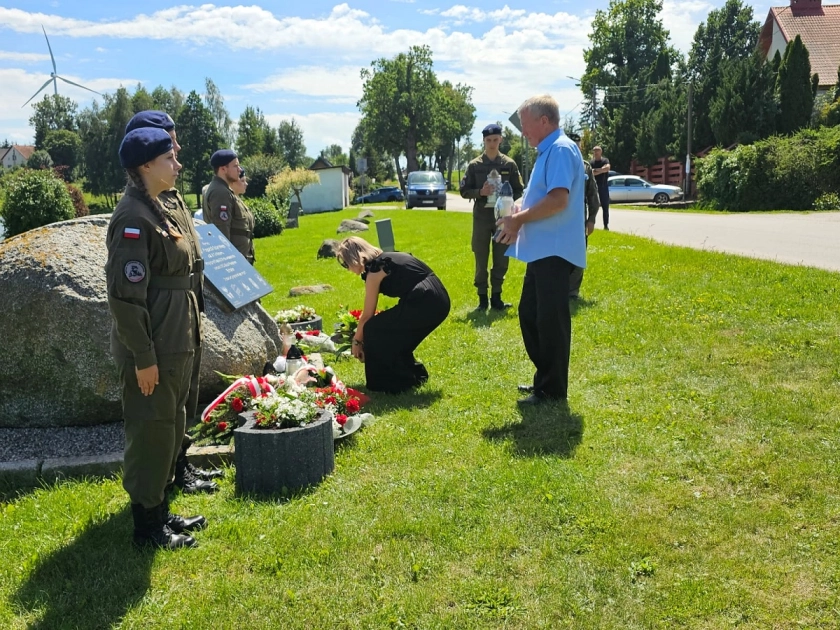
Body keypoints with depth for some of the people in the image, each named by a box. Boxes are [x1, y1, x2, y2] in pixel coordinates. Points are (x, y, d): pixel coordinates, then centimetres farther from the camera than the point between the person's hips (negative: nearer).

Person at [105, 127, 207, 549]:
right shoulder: (133, 218, -18)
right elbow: (125, 295, -22)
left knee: (168, 432, 19)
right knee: (150, 434, 3)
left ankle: (160, 513, 34)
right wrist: (143, 357, -20)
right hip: (152, 351, -10)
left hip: (173, 346, 10)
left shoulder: (154, 210, 12)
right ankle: (146, 526, 19)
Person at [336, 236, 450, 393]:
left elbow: (367, 315, 4)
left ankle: (395, 383, 10)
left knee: (374, 331, 3)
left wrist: (356, 341, 19)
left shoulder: (374, 270, -3)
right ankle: (414, 374, 32)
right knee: (396, 334, 24)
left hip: (423, 303, -9)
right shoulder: (386, 259, 22)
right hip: (438, 300, 9)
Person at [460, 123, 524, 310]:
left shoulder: (509, 164, 2)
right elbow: (464, 191, 3)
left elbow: (518, 191, 6)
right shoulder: (475, 165, 1)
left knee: (501, 260, 5)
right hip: (482, 217, -1)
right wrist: (480, 192, -15)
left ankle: (496, 296, 17)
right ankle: (482, 297, 14)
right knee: (481, 260, 4)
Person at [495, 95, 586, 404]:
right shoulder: (547, 151, 17)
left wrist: (519, 219, -16)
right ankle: (544, 378, 27)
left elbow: (558, 199, -25)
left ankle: (552, 388, 8)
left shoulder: (561, 149, -14)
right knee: (529, 314, 16)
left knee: (550, 320, -3)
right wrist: (518, 218, 10)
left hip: (554, 251, -10)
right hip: (541, 249, 10)